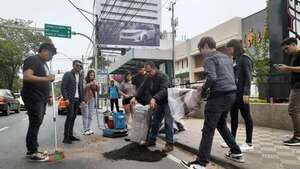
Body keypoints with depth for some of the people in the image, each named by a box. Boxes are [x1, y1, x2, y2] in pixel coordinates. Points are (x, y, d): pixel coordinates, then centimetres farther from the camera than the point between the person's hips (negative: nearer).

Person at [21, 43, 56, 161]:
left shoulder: (44, 64, 20)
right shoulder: (32, 60, -9)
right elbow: (26, 77, -23)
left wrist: (48, 96, 20)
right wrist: (46, 78, -25)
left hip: (41, 99, 9)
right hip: (33, 98, -9)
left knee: (36, 124, 12)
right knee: (34, 124, -6)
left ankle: (32, 150, 20)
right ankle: (32, 152, 3)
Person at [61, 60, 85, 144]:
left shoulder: (80, 76, 16)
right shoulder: (67, 74, -2)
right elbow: (63, 87, -8)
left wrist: (82, 100, 9)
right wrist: (66, 99, -16)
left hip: (77, 99, 6)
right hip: (70, 99, -6)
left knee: (73, 118, 7)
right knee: (70, 117, -9)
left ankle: (70, 135, 14)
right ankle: (66, 137, -4)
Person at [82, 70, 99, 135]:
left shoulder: (94, 81, 8)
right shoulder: (84, 81, -6)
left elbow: (97, 91, 5)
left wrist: (97, 85, -11)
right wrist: (90, 84, -24)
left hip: (92, 99, 5)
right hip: (85, 99, -5)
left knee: (90, 115, 8)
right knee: (85, 115, -5)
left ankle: (88, 129, 16)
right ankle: (85, 130, -1)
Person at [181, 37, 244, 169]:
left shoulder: (209, 58, -5)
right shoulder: (226, 58, 21)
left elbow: (212, 78, -20)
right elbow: (231, 77, 21)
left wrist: (204, 89, -2)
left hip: (219, 95, -9)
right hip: (231, 93, 9)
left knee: (208, 129, -6)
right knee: (221, 124, 24)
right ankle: (236, 153, 30)